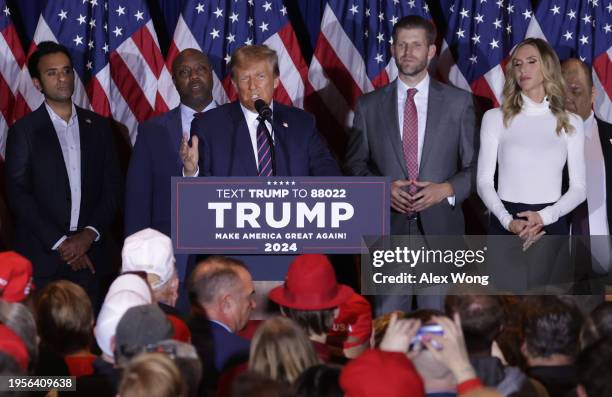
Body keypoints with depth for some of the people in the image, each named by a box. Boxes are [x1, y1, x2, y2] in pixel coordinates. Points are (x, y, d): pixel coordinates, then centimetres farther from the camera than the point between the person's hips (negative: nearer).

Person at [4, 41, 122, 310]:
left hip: (88, 255, 3)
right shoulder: (24, 131, 2)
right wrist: (59, 243, -9)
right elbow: (18, 194, -3)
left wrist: (89, 234, -5)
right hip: (42, 256, -3)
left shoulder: (98, 126, 12)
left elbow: (113, 187, 10)